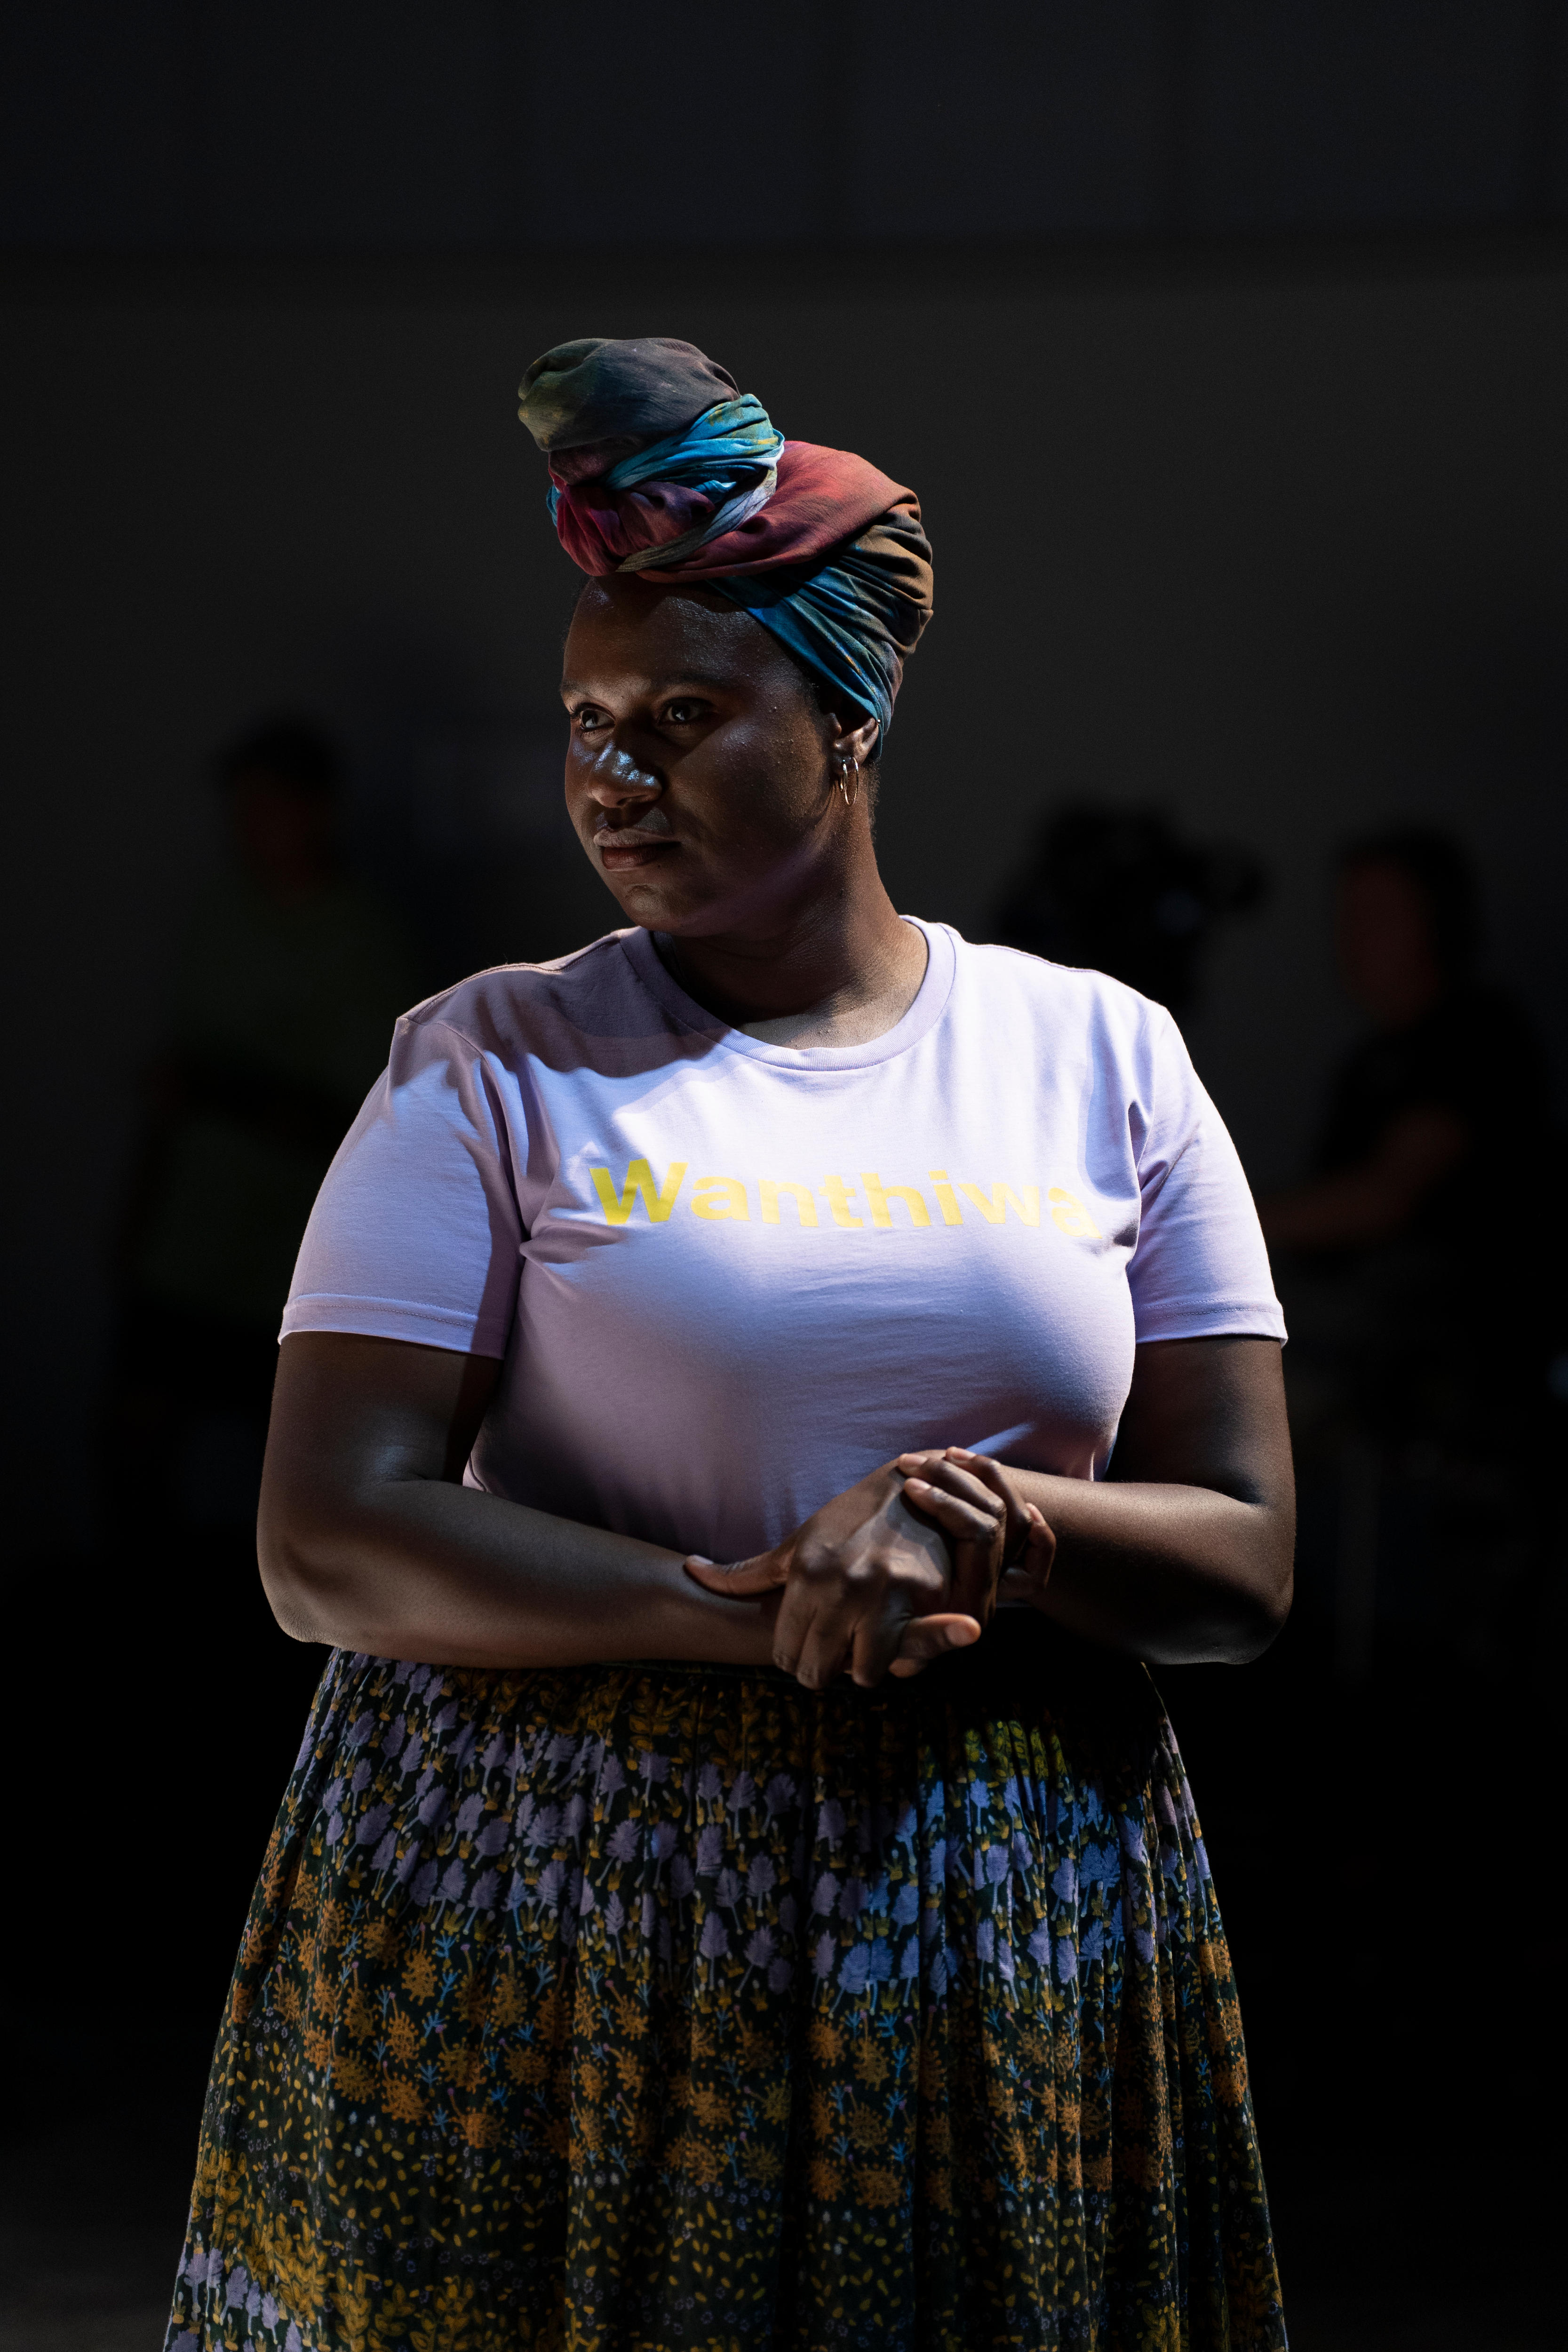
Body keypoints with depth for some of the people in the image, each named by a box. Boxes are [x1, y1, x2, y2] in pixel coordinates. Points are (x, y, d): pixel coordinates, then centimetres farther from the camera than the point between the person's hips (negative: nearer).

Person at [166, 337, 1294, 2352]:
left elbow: (1246, 1562, 3)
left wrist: (987, 1519, -17)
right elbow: (325, 1548, -10)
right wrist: (760, 1618, -18)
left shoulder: (1097, 1054, 6)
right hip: (549, 1908, -2)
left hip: (1011, 1932, 2)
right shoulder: (496, 1064, -1)